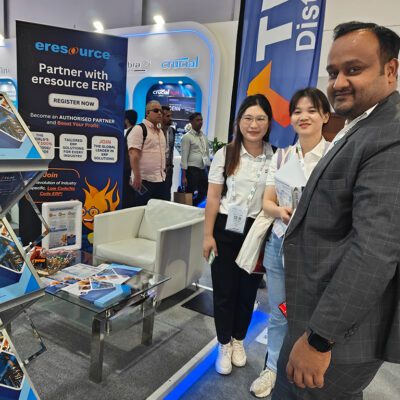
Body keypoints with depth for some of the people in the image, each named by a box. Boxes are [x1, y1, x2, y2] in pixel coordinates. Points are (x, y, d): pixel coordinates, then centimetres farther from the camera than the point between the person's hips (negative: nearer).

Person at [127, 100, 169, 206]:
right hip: (144, 180, -8)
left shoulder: (160, 132, 16)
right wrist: (137, 177, -23)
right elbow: (133, 155, -17)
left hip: (160, 180, 8)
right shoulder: (139, 129, -9)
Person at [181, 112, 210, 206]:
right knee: (191, 197, -1)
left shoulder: (204, 136, 14)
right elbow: (184, 157, -10)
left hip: (203, 170, 7)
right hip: (192, 170, -6)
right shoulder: (187, 137, -6)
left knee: (203, 195, 9)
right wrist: (184, 176, -15)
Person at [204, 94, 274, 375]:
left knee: (248, 290, 15)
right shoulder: (225, 154, -4)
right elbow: (213, 198, -3)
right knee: (224, 289, 9)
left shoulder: (275, 157, -1)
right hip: (227, 229, -1)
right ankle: (224, 345, 32)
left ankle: (239, 340, 40)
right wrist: (208, 235, -6)